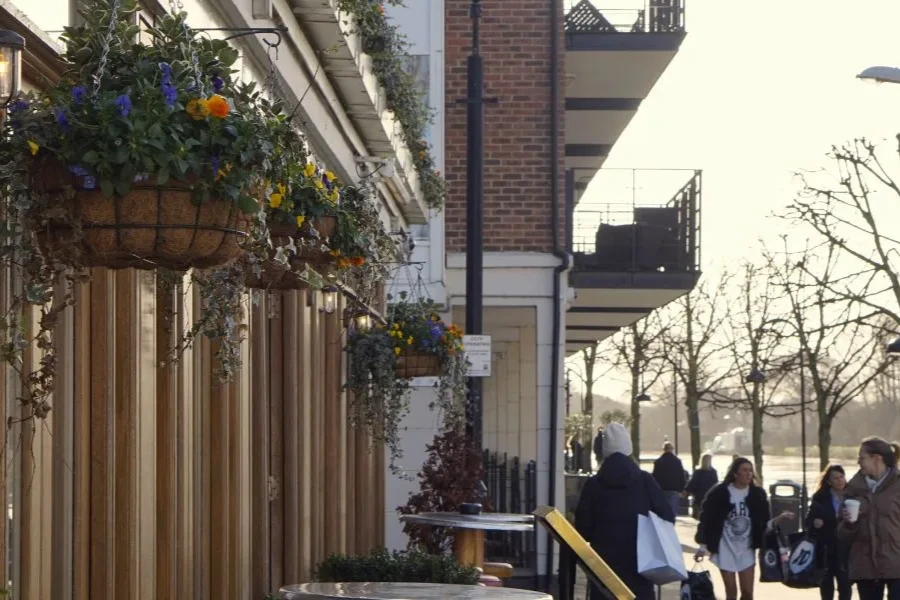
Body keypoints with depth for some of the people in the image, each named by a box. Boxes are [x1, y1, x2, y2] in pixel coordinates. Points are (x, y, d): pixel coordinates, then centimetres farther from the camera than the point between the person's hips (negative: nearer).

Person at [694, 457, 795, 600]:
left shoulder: (757, 494, -1)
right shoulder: (720, 493, -10)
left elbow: (763, 524, 1)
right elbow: (707, 520, -6)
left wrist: (780, 518, -17)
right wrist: (703, 546, -8)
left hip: (746, 549, 2)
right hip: (726, 549, -2)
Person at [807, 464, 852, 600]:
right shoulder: (819, 498, 2)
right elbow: (809, 520, 3)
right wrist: (814, 523, -18)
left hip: (845, 548, -1)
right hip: (825, 547, 1)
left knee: (845, 582, -4)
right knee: (826, 582, 10)